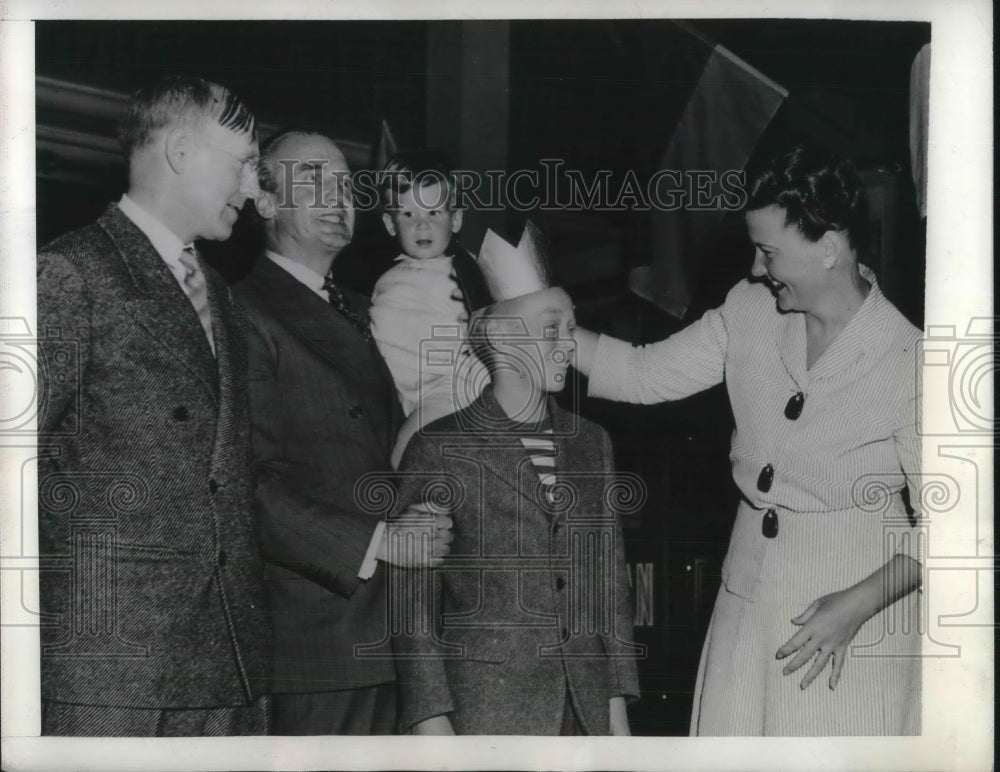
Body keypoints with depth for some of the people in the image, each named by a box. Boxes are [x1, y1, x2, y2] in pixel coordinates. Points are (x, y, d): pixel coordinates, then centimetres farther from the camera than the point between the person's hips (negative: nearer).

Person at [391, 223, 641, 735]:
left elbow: (610, 577, 16)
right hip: (486, 708, -4)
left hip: (585, 708, 4)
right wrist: (430, 721, -9)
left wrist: (616, 700, 11)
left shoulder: (590, 443, 14)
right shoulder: (440, 449, -2)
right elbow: (413, 598, -3)